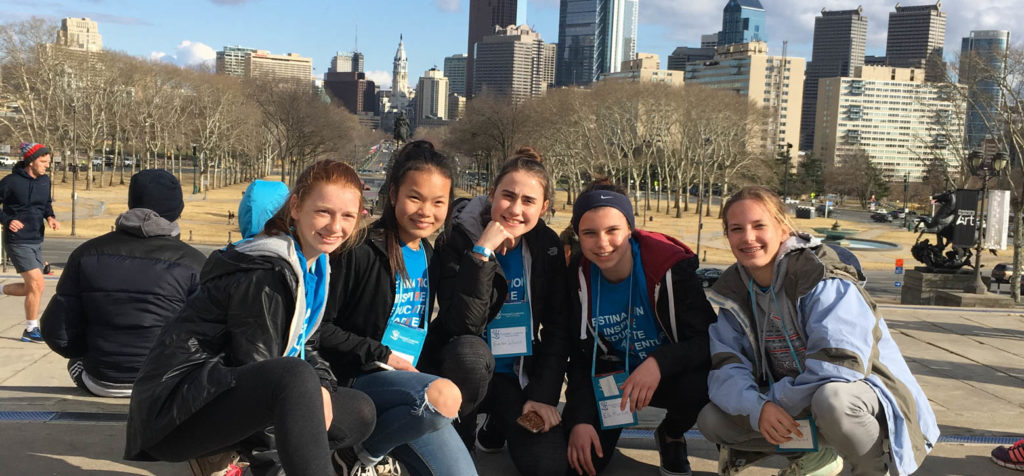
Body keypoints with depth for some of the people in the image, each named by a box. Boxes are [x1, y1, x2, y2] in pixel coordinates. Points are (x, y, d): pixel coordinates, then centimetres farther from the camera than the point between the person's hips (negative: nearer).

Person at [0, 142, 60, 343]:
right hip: (18, 242, -7)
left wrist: (50, 217, 1)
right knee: (37, 284, -11)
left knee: (31, 288, 11)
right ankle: (31, 330, 3)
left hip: (37, 241, 7)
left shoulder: (45, 180, 6)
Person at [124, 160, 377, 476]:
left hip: (228, 392, 10)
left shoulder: (315, 266, 9)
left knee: (359, 414, 6)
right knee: (294, 376, -36)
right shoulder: (264, 272, -20)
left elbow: (302, 347, 12)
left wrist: (320, 387, -6)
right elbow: (257, 366, -18)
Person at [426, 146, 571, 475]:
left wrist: (543, 395, -8)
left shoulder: (548, 248, -3)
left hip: (520, 375, 3)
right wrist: (482, 251, -33)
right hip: (465, 367, -3)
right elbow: (463, 324, -26)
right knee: (471, 350, -38)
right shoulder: (457, 239, -14)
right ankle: (456, 439, -9)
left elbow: (557, 328, 0)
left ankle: (495, 430, 17)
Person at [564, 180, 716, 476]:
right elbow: (580, 355, -3)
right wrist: (580, 418, -15)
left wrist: (659, 363, -40)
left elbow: (706, 339, -22)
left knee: (698, 384, -37)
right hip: (611, 379, 2)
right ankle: (612, 422, 22)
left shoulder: (669, 267, -22)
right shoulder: (577, 278, -12)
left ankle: (671, 435, 1)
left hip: (668, 376, -2)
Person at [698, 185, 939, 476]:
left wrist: (776, 400, -21)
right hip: (794, 404, 6)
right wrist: (758, 407, -29)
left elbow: (841, 364, -31)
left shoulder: (823, 280, -21)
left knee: (831, 398, -40)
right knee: (711, 419, -11)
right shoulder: (734, 290, -1)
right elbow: (726, 366, -9)